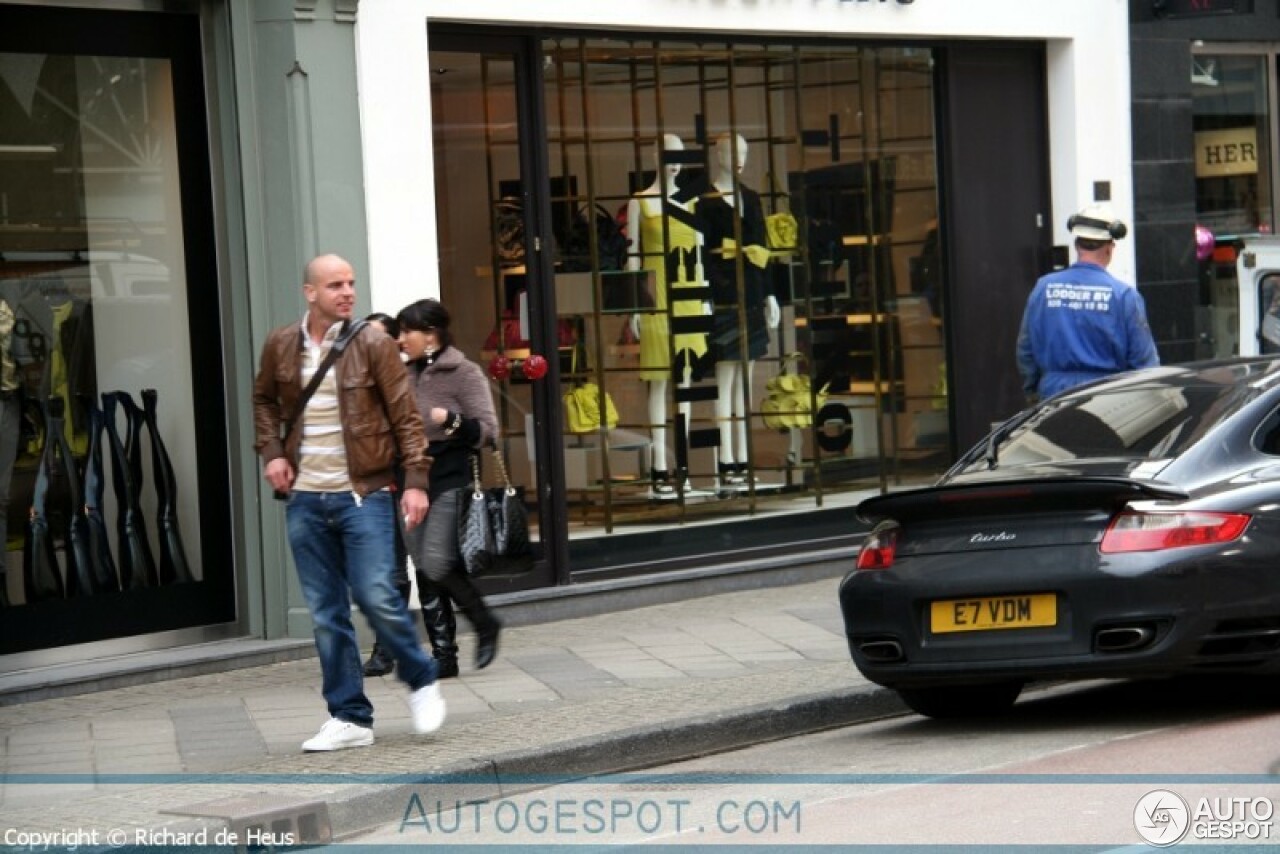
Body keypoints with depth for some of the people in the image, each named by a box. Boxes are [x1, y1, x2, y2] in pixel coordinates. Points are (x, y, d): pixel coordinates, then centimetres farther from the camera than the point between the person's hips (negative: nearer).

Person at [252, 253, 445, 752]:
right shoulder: (281, 347, 5)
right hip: (305, 499, 4)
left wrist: (415, 480, -11)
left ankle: (422, 682, 12)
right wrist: (270, 452, 8)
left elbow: (405, 417, -4)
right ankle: (349, 717, 13)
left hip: (363, 493, -4)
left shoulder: (372, 346, -5)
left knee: (376, 596, -13)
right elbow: (264, 400, 23)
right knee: (326, 614, 5)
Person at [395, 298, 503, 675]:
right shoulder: (407, 375, 14)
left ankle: (485, 624, 5)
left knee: (437, 565, -16)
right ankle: (443, 653, 8)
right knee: (425, 572, 4)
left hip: (450, 480, -7)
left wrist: (452, 419, -24)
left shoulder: (464, 373, -5)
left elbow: (488, 430, -10)